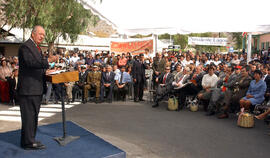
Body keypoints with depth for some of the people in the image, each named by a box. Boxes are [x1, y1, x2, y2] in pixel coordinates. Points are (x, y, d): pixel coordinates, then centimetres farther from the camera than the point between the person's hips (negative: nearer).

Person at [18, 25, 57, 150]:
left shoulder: (36, 47, 20)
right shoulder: (25, 46, -12)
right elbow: (30, 62, -26)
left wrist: (46, 70, 12)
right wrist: (48, 61, -32)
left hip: (36, 88, 10)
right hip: (28, 88, -10)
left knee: (33, 115, 16)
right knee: (28, 115, -3)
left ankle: (29, 140, 28)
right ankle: (28, 142, 8)